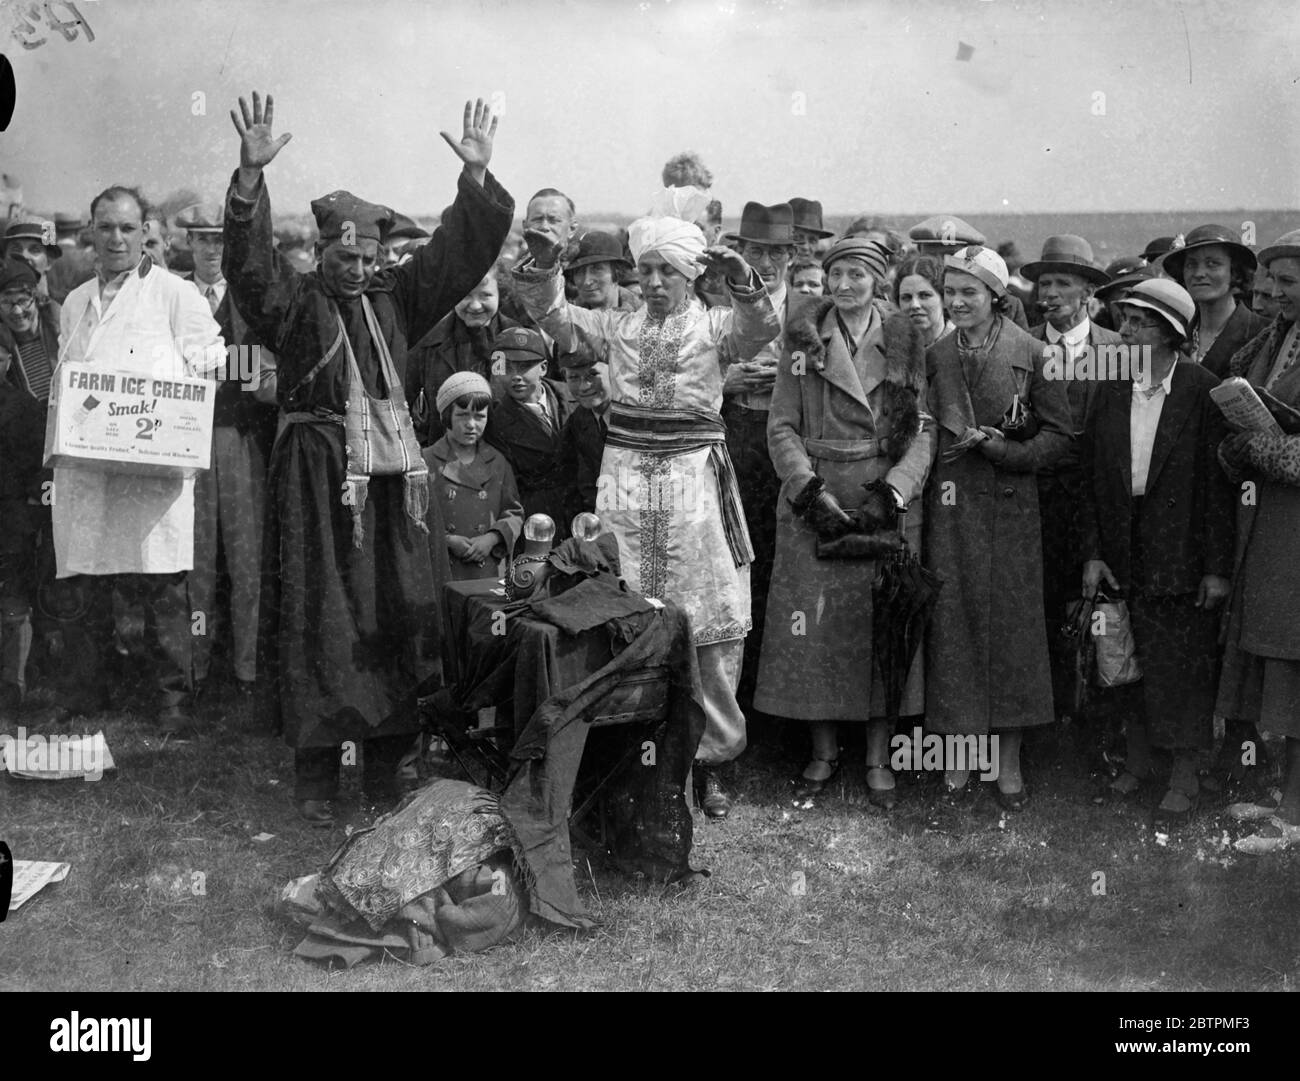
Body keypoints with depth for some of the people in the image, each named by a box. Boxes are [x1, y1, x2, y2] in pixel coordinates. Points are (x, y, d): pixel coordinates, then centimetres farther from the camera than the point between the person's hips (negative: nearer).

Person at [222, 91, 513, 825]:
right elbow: (249, 262, -15)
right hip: (318, 475, -4)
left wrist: (477, 177, -7)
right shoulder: (293, 302, 2)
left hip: (394, 473, 4)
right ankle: (316, 770, 5)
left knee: (398, 613, 5)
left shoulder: (396, 299, 13)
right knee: (320, 620, -2)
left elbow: (460, 255, 7)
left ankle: (386, 759, 16)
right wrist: (252, 176, -29)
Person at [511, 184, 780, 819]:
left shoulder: (714, 325, 4)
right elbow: (551, 316, 4)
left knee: (712, 625, 0)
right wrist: (541, 267, -14)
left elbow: (760, 328, -15)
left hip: (695, 478, -2)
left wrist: (741, 279, -33)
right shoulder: (618, 326, 12)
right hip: (625, 476, 2)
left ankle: (709, 759, 11)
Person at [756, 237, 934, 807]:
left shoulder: (905, 343, 7)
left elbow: (924, 431, 2)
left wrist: (895, 488, -13)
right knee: (814, 626, 1)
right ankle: (823, 752, 16)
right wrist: (810, 489, -12)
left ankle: (879, 758, 13)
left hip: (887, 503, 0)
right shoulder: (802, 340, 5)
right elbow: (782, 428, 1)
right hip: (813, 501, 0)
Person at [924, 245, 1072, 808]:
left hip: (1011, 507, -2)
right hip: (949, 506, 2)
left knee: (1012, 623, 2)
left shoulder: (1030, 353, -2)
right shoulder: (933, 355, 7)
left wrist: (996, 448, -13)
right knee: (953, 623, 2)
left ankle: (1008, 760, 13)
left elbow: (1058, 434, -1)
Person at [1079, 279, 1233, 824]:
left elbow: (1220, 482, -9)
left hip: (1182, 557, -4)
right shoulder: (1111, 390, 3)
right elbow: (1091, 475, 5)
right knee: (1128, 663, 14)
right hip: (1123, 555, 4)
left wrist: (1218, 566, -10)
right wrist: (1092, 553, 0)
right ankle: (1136, 763, 31)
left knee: (1183, 666, 4)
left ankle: (1185, 779, 19)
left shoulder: (1203, 390, -10)